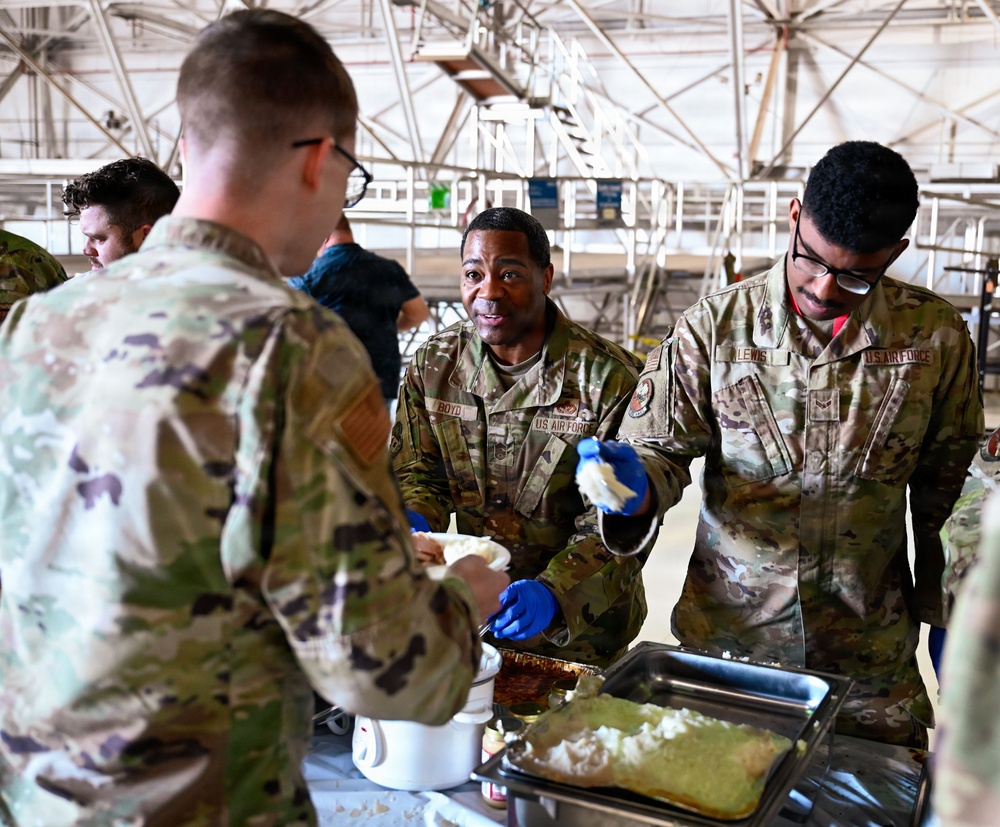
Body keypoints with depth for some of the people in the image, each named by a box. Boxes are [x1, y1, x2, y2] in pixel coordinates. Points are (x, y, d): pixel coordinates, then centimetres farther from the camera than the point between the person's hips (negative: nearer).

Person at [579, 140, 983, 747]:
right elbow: (665, 447, -6)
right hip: (726, 634, 0)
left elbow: (945, 481, 5)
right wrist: (637, 486, -29)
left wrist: (943, 616, 8)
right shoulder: (713, 327, -10)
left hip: (871, 652, 1)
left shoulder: (936, 336, -6)